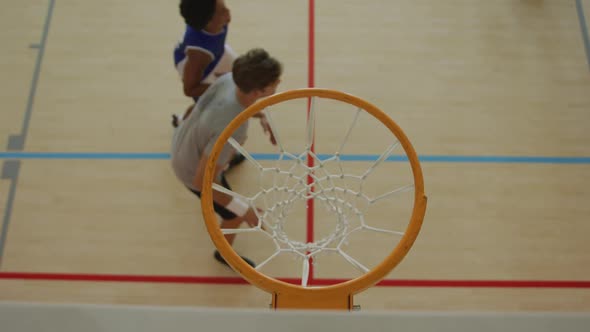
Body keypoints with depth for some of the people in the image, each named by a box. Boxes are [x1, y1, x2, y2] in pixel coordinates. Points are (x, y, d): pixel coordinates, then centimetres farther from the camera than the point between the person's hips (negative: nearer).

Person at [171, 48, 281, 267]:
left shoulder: (230, 79, -26)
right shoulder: (231, 131, -46)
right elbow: (202, 181, -36)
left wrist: (262, 117, -8)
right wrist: (242, 209, -29)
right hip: (195, 173, -6)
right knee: (236, 217, 16)